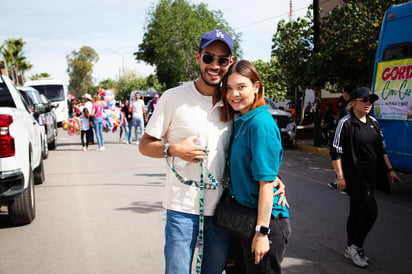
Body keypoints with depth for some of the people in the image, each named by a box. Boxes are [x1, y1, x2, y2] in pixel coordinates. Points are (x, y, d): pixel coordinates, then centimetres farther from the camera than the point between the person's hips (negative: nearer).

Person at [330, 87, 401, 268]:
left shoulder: (373, 122, 11)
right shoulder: (346, 123, -11)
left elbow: (381, 149, 19)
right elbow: (335, 152, -12)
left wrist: (389, 169, 15)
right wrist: (340, 177, -15)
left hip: (370, 176, 7)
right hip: (354, 177, -7)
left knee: (356, 212, 14)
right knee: (370, 211, -10)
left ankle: (352, 249, 25)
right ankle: (356, 247, 7)